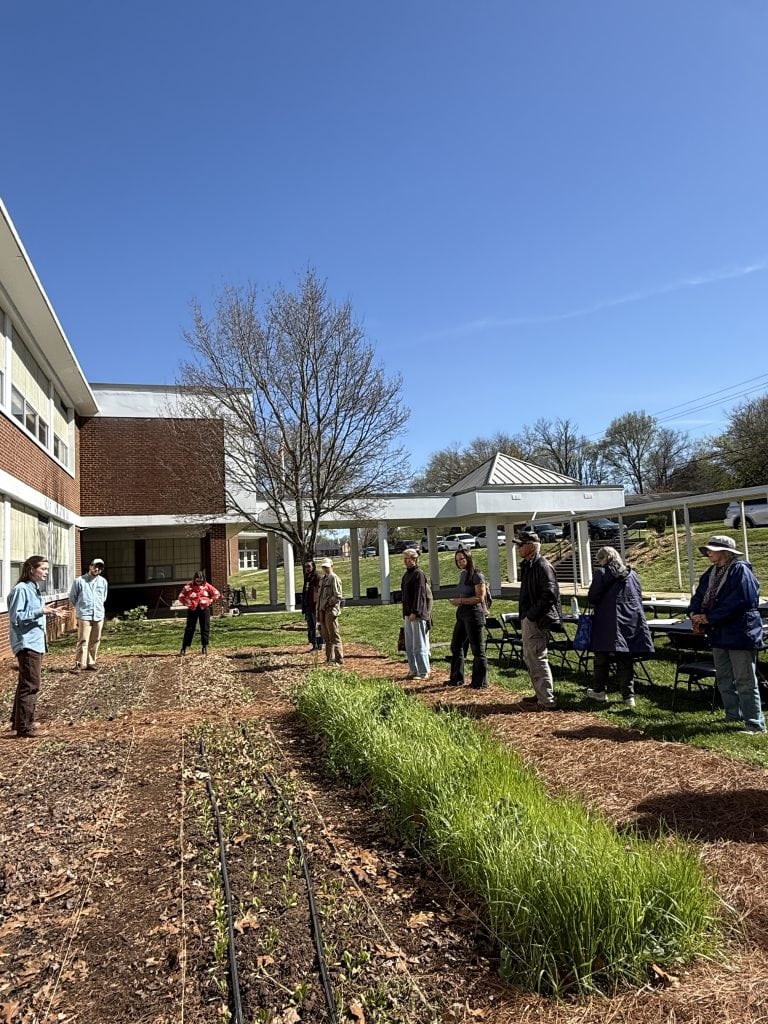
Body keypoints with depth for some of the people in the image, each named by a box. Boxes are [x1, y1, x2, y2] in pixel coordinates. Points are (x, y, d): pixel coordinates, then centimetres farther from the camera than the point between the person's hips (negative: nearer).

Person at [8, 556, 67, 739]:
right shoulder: (21, 589, -15)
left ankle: (18, 722, 29)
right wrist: (41, 611, -23)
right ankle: (25, 728, 2)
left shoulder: (34, 588, 14)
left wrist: (50, 613, 8)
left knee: (26, 684, 18)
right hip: (27, 643, -10)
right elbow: (16, 617, -20)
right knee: (30, 686, -5)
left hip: (36, 642, 10)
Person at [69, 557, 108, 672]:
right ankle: (79, 664, -2)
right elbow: (72, 598, 7)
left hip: (99, 616, 4)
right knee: (83, 641, -8)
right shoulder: (79, 581, -3)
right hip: (84, 616, -4)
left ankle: (91, 662, 18)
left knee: (95, 641, 8)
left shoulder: (103, 582, 8)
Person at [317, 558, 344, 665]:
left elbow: (338, 596, -15)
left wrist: (327, 603, -15)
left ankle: (339, 659, -3)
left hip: (331, 610, -9)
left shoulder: (334, 578, -9)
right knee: (326, 636, 14)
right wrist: (319, 609, 14)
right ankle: (330, 658, 23)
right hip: (323, 611, 9)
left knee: (334, 636, -7)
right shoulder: (322, 578, 18)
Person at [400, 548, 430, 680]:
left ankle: (424, 672, 2)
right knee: (409, 646, 12)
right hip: (408, 614, 9)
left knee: (419, 645, -4)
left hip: (418, 615, -9)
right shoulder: (406, 574, 17)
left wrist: (414, 612, -23)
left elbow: (419, 595, -17)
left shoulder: (418, 574, -10)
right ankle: (414, 670, 21)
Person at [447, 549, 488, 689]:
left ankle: (481, 683, 9)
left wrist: (461, 601, -18)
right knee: (456, 645, 15)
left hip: (474, 613, -9)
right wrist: (457, 602, 7)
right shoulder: (462, 574, 12)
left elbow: (480, 598, -19)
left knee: (477, 649, -1)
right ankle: (457, 679, 28)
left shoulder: (477, 576, -13)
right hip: (462, 614, 10)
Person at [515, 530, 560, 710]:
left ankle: (548, 702, -1)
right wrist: (524, 616, 15)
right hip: (527, 619, 11)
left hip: (537, 621, -11)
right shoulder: (527, 565, 14)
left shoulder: (542, 566, -17)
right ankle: (541, 695, 30)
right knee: (529, 658, 18)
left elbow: (549, 595, -24)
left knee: (538, 659, -7)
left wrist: (532, 614, -21)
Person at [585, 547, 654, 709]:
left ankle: (600, 691, 19)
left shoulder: (601, 573, -6)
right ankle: (628, 696, 5)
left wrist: (599, 605, 13)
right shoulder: (632, 574, 10)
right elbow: (639, 597, 14)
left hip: (608, 622, -4)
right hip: (632, 621, 4)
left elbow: (592, 599, -7)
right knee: (626, 662, 7)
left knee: (602, 658, 10)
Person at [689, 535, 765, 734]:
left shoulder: (740, 570, -15)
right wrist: (694, 613, -9)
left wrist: (709, 618, -21)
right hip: (719, 634, 9)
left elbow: (738, 602, -24)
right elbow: (699, 596, 12)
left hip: (740, 633, -9)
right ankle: (733, 716, 31)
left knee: (745, 682, -3)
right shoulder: (712, 573, 11)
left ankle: (755, 725, 5)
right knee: (724, 680, 18)